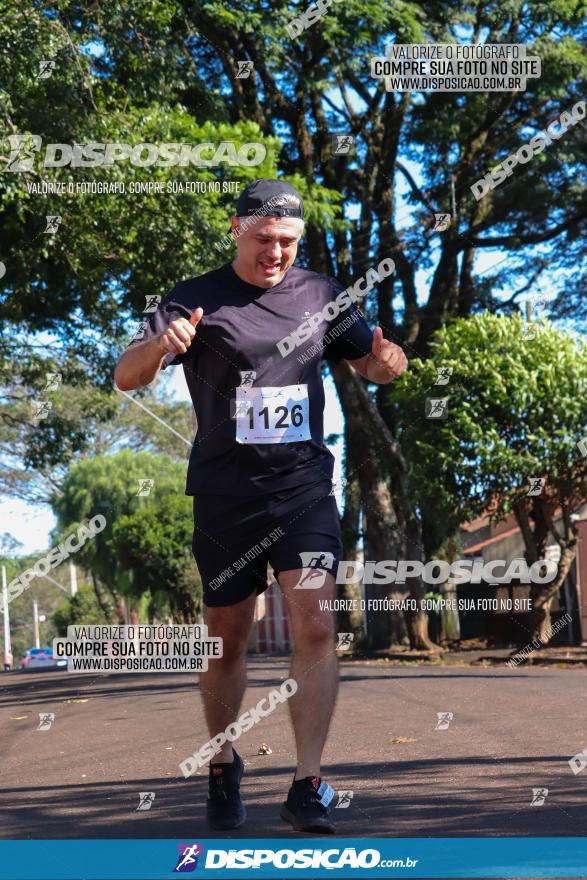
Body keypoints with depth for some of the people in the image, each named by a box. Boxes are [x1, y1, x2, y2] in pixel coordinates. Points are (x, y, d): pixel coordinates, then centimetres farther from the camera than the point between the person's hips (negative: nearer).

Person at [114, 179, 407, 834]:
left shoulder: (320, 294, 8)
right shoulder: (195, 300, -1)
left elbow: (367, 364, 20)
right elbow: (126, 377, -7)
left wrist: (385, 361, -6)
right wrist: (161, 344, -31)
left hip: (304, 486, 1)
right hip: (224, 495, -1)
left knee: (315, 628, -14)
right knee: (228, 642, 8)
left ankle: (307, 788, -12)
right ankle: (223, 768, 30)